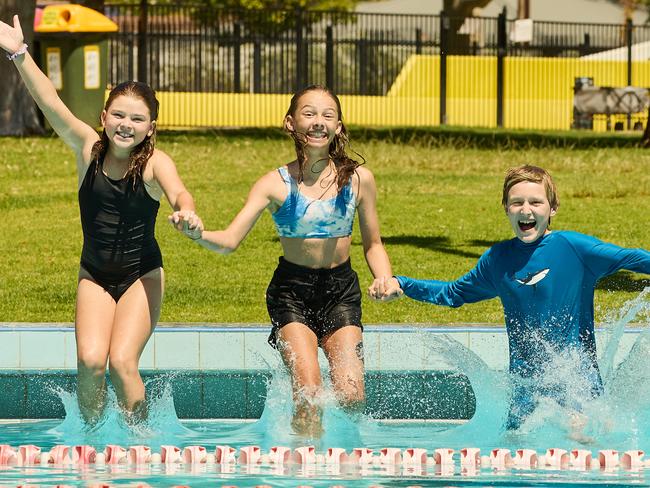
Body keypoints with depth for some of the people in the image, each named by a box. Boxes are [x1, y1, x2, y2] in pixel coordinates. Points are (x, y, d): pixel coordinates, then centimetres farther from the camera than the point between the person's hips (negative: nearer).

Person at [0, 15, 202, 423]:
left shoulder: (154, 163, -14)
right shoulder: (89, 149, -7)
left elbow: (177, 191, -34)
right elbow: (50, 104, -16)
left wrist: (187, 211, -58)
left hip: (142, 275, -2)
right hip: (94, 275, 2)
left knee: (122, 362, -16)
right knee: (89, 359, -15)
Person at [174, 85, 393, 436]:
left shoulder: (358, 179, -3)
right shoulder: (276, 184, -7)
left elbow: (373, 244, 8)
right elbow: (230, 241, -12)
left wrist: (384, 278, -12)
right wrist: (197, 234, -33)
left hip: (341, 290, 1)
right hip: (291, 291, -1)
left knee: (352, 398, -11)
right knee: (308, 393, -17)